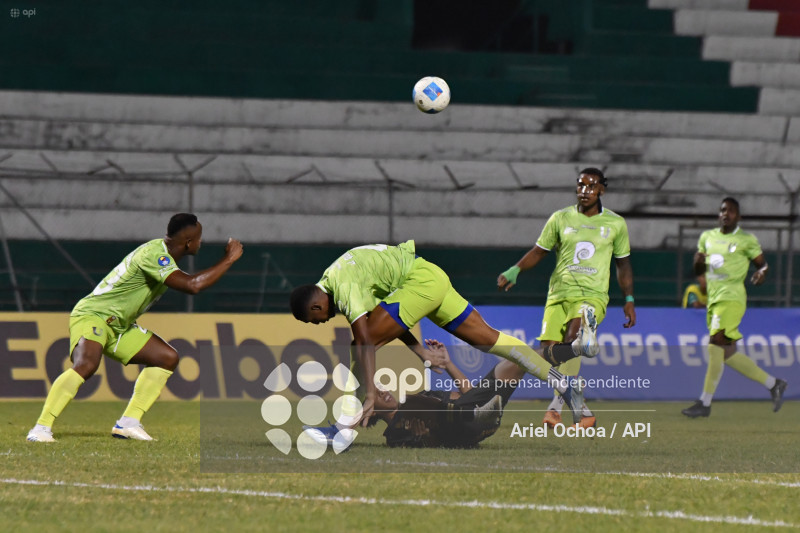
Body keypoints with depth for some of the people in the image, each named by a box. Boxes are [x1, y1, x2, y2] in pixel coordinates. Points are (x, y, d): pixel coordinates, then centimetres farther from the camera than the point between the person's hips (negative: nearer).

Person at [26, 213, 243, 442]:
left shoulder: (163, 252, 6)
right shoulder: (153, 254, -26)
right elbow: (193, 285, -37)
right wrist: (229, 260, -28)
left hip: (119, 326, 10)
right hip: (92, 314, -10)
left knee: (168, 357, 4)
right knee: (86, 365, -35)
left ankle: (128, 423, 2)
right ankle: (41, 428, -31)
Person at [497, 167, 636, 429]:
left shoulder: (615, 223, 8)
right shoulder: (560, 218, 9)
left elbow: (623, 264, 17)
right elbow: (539, 251, 15)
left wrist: (629, 300, 11)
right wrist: (514, 270, -1)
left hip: (593, 296, -2)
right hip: (559, 294, 2)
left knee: (572, 341, -30)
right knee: (550, 352, -12)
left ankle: (559, 403, -31)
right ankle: (580, 409, 4)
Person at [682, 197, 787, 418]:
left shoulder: (746, 240, 2)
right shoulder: (707, 237, 18)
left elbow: (762, 263, 7)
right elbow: (699, 271, 22)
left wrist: (762, 271, -17)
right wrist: (698, 261, -2)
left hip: (731, 298, -7)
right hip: (713, 299, 7)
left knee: (717, 345, -19)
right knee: (727, 353, 5)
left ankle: (705, 402, -18)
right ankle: (772, 383, 19)